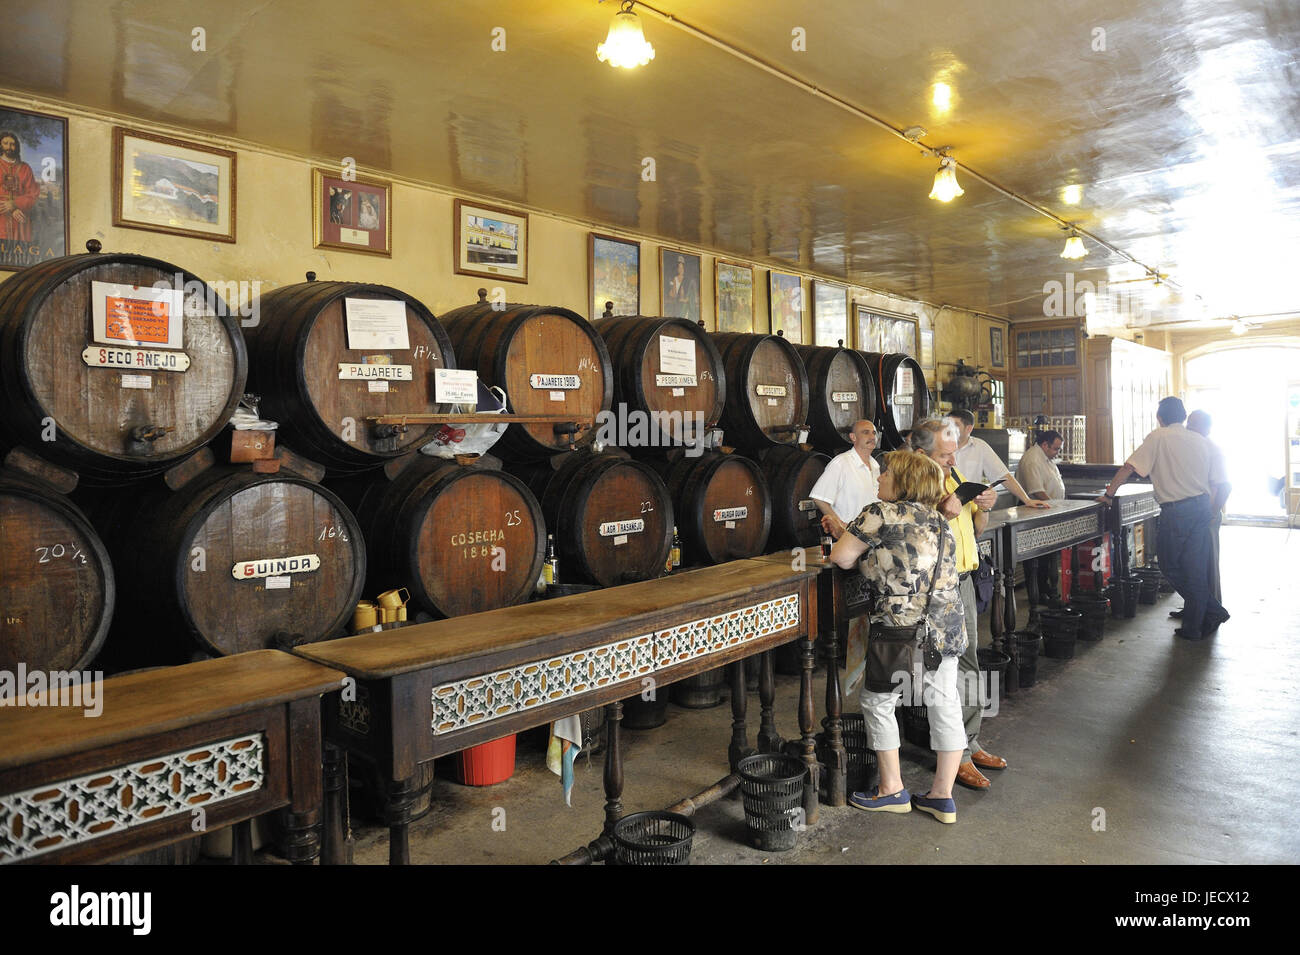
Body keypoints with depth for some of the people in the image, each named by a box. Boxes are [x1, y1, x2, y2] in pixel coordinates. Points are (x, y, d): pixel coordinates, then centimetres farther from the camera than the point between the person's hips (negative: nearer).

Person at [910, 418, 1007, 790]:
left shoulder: (957, 476, 12)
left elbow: (975, 529, 20)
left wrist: (983, 508, 1)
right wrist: (943, 515, -28)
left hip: (963, 580, 9)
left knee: (968, 665, 15)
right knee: (952, 671, -5)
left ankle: (970, 745, 28)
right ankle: (957, 756, 6)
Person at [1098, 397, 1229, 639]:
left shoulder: (1159, 438, -5)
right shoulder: (1201, 441, 11)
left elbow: (1129, 467, -11)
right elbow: (1218, 481, 12)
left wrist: (1109, 494, -4)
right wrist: (1211, 510, 21)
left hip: (1175, 511, -6)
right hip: (1202, 508, 6)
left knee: (1170, 565, 9)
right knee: (1196, 570, 10)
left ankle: (1212, 612, 11)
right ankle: (1193, 626, 15)